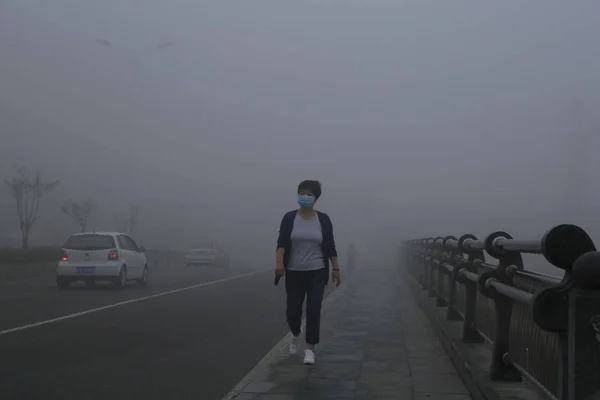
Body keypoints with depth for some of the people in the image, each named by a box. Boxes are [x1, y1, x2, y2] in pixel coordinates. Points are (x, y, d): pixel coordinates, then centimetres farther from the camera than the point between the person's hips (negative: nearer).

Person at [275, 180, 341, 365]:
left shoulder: (323, 219, 1)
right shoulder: (289, 217, -1)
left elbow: (330, 246, 3)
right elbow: (281, 242, -10)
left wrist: (336, 268, -1)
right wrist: (279, 262, -25)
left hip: (317, 273, 0)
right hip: (294, 273, 1)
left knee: (313, 311, -8)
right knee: (292, 311, 3)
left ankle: (310, 350, -1)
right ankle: (295, 335, 35)